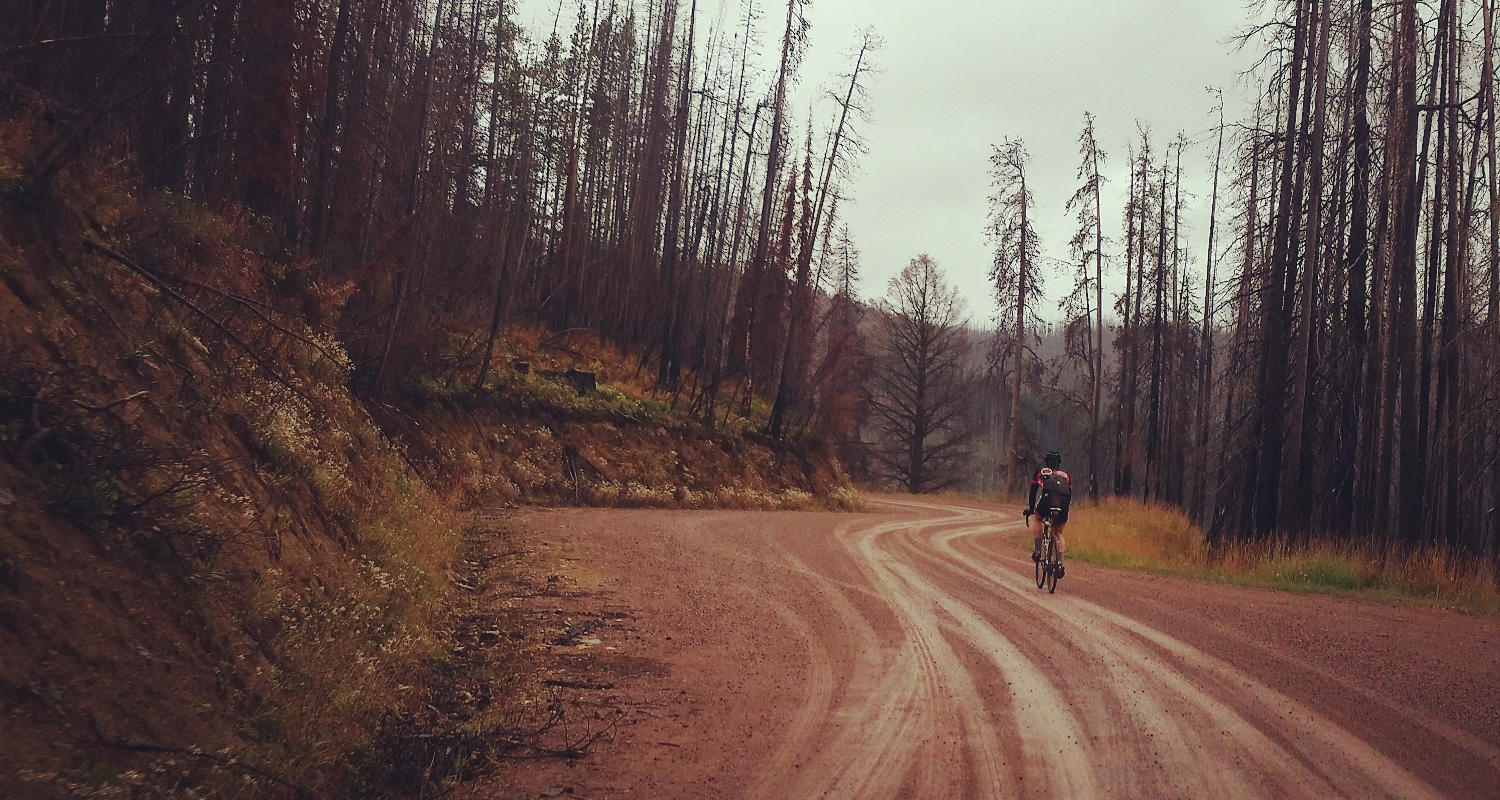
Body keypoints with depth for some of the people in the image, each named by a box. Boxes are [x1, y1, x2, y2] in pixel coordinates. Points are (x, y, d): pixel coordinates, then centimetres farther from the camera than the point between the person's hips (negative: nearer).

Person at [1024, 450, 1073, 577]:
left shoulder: (1040, 473, 28)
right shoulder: (1066, 475, 33)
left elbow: (1033, 492, 31)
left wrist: (1030, 509, 43)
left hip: (1047, 499, -2)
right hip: (1063, 504, 2)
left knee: (1037, 519, 30)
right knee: (1058, 533, 22)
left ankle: (1037, 550, 17)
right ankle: (1060, 562, 8)